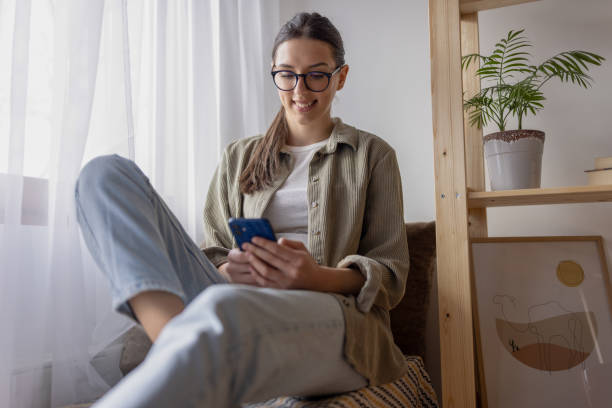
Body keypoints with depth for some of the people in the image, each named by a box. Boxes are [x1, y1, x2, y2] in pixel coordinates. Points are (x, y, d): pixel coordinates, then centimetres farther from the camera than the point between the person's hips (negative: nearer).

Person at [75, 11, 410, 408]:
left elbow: (390, 274, 7)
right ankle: (174, 339, -31)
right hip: (236, 305, 5)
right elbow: (214, 252, 19)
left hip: (333, 321, -4)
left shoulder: (372, 154, 14)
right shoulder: (240, 157, 22)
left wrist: (321, 278, -15)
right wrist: (229, 270, -7)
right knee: (107, 174, -12)